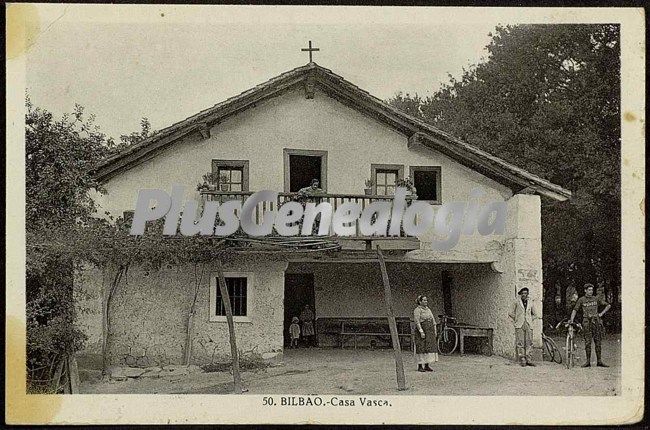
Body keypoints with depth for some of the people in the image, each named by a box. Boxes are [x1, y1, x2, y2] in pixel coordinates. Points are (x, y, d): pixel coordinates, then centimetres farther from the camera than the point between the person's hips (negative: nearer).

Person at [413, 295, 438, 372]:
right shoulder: (417, 310, -7)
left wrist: (435, 331, 13)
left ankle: (427, 366, 12)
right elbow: (417, 322, -15)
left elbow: (433, 321, 19)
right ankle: (420, 366, -1)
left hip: (430, 331, 8)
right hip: (422, 331, -7)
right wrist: (421, 332, -22)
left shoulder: (428, 309, 17)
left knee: (429, 347, 6)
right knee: (421, 348, -6)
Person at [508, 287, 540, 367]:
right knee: (520, 343, -5)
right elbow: (511, 313, 7)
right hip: (519, 326, -3)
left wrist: (529, 320, 12)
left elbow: (535, 314, 22)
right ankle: (522, 360, -2)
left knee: (529, 342, -1)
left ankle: (529, 360, 3)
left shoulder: (530, 302, 12)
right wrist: (516, 321, 4)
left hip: (528, 325, 3)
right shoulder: (516, 302, 3)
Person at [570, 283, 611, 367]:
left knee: (598, 342, 3)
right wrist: (571, 319, -12)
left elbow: (608, 305, 17)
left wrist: (601, 313, 6)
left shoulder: (596, 299, 10)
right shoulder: (581, 300, 5)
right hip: (587, 322, -2)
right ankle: (588, 361, 1)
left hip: (596, 321, 2)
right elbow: (575, 310, 1)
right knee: (587, 342, -3)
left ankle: (599, 361, 7)